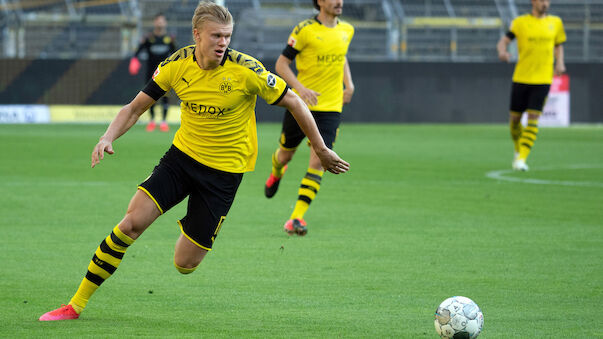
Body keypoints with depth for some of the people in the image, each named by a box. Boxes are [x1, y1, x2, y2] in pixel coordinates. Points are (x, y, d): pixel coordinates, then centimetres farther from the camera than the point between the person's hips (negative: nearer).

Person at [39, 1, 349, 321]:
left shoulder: (246, 70, -19)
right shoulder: (177, 65, -8)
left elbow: (294, 102, -6)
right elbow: (135, 108, 2)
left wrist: (321, 150, 0)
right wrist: (108, 137, -17)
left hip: (225, 171, -2)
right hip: (182, 154, 2)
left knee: (184, 264, -5)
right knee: (133, 221, -17)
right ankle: (76, 305, -7)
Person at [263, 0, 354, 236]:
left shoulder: (347, 30, 6)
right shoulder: (305, 30, -11)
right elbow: (281, 64, -8)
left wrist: (349, 84, 11)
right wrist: (301, 88, -21)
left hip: (330, 108, 3)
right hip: (300, 105, -3)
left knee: (318, 161, -11)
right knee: (285, 154, 14)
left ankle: (297, 217, -10)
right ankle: (276, 173, 53)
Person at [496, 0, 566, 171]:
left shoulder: (556, 22, 8)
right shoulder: (520, 22, 0)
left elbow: (558, 45, 21)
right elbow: (504, 41, -1)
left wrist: (559, 63, 3)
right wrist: (502, 51, -24)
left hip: (543, 79, 0)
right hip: (521, 78, 0)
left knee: (533, 118, -12)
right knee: (515, 118, 5)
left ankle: (521, 159, -11)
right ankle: (519, 150, 31)